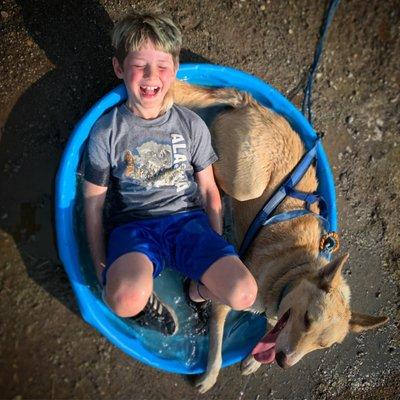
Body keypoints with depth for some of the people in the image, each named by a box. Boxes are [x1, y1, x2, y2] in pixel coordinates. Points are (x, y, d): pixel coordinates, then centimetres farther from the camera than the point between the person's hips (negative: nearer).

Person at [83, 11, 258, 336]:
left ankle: (200, 288, 14)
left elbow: (209, 190, 11)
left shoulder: (192, 125, 5)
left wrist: (218, 254, 5)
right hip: (132, 226, -1)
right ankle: (146, 301, 4)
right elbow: (94, 200, 4)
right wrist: (100, 266, 0)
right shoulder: (107, 130, -1)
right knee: (126, 300, -35)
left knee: (244, 294, -22)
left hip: (187, 219, 2)